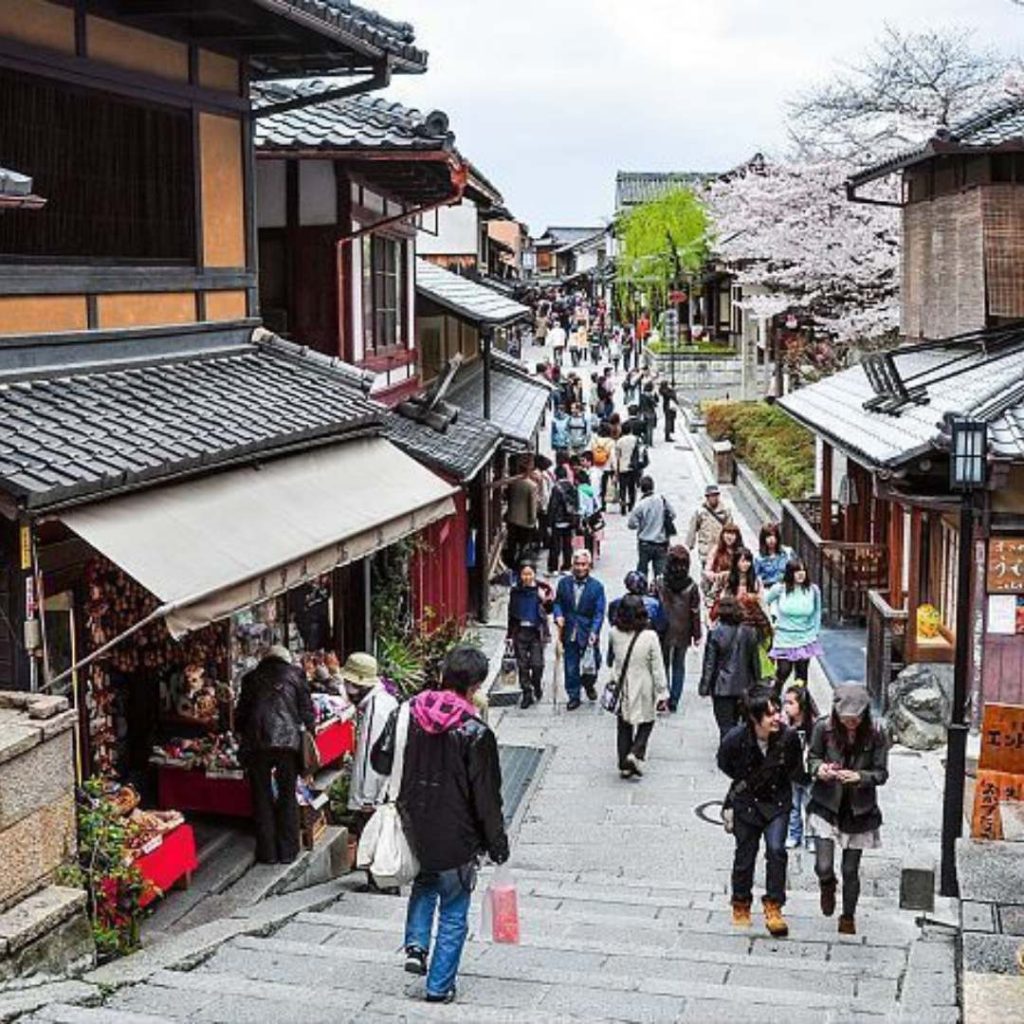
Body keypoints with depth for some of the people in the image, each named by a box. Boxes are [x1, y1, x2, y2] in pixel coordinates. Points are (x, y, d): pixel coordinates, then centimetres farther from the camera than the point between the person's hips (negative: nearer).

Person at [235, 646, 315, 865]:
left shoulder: (252, 678, 13)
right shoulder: (294, 674, 11)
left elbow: (241, 712, 16)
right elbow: (306, 709, 7)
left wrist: (241, 735, 29)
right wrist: (310, 729, 20)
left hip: (256, 742, 1)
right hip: (288, 740, 0)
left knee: (262, 798, 10)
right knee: (288, 796, 11)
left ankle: (267, 853, 12)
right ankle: (287, 851, 13)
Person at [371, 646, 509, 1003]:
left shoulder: (405, 715, -7)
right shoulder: (475, 734, -19)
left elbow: (380, 762, 4)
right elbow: (486, 797, -14)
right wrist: (497, 844, -1)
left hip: (414, 830, 4)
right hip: (455, 840, -4)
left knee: (424, 884, 33)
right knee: (453, 915, 13)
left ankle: (416, 945, 17)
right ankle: (439, 987, 20)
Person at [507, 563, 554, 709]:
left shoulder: (542, 589, -1)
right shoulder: (516, 591, 4)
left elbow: (549, 610, -1)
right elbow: (511, 613, 11)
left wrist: (545, 601, -23)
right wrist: (510, 635, 11)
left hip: (536, 632, -2)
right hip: (520, 632, 2)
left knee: (537, 663, -6)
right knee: (522, 665, 3)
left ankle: (537, 686, 23)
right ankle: (527, 693, 13)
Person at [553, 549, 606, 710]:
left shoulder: (597, 586, -5)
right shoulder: (564, 583, 2)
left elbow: (599, 612, -7)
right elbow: (558, 602, 11)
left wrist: (594, 632, -19)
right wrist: (558, 616, -10)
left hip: (588, 634, -1)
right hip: (569, 633, 1)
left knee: (591, 665, 8)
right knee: (571, 668, 5)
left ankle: (589, 684, 39)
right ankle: (573, 696, 21)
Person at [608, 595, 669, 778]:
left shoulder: (615, 634, -12)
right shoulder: (650, 636, -17)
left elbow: (612, 660, 3)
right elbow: (657, 668, -11)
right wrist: (663, 693, -4)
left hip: (621, 688, 3)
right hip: (643, 689, -3)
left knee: (623, 727, 15)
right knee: (646, 723, 16)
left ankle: (624, 765, 19)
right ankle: (636, 753, -5)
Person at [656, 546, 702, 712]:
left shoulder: (660, 584, -12)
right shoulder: (691, 586, -10)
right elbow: (695, 612, -6)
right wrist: (696, 634, 3)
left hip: (664, 633, -1)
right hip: (683, 634, 1)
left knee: (663, 665, 11)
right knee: (679, 666, 12)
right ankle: (674, 701, 13)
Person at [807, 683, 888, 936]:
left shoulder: (875, 735, -11)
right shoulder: (824, 729, -11)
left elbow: (881, 773, -7)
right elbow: (812, 757, 3)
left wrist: (859, 777, -26)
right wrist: (819, 768, -19)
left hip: (859, 810, 0)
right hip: (826, 807, 0)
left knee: (851, 870, 10)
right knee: (824, 867, -10)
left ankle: (848, 917, 35)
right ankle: (827, 887, 28)